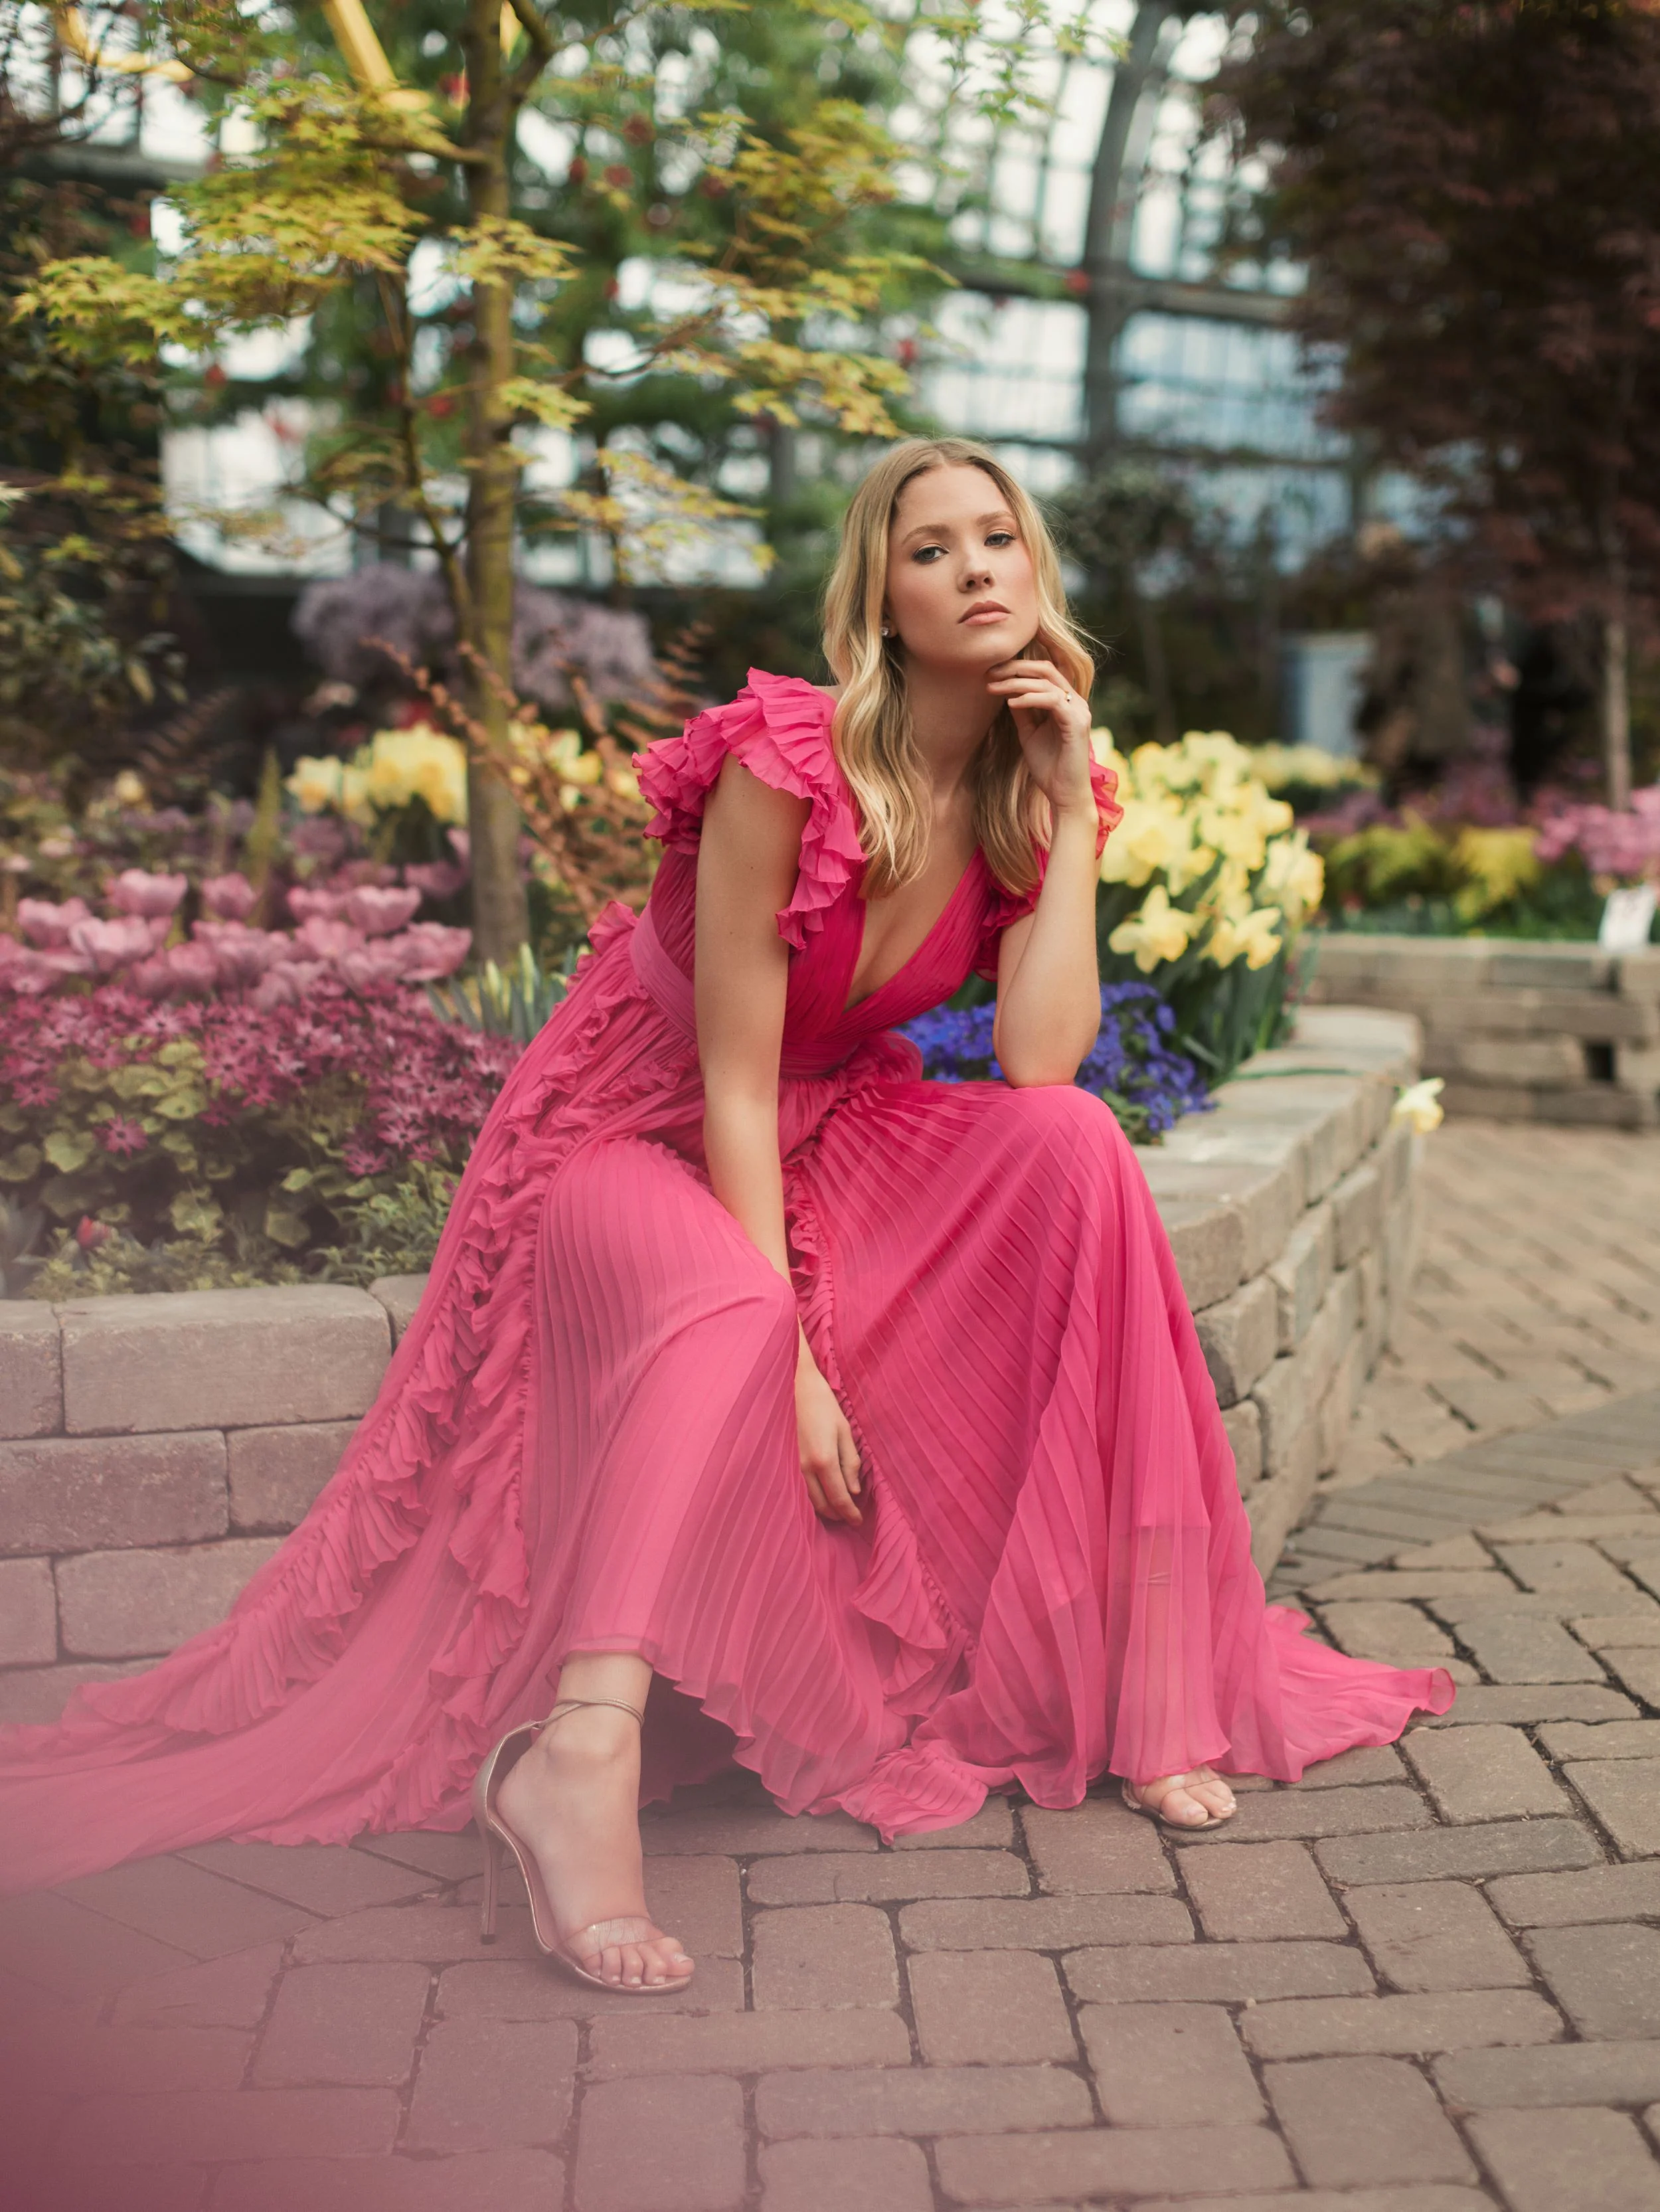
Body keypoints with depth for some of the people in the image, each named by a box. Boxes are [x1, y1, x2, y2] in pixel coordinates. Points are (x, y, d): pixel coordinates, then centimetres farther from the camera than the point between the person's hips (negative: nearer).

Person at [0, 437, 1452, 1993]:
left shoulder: (1036, 792, -4)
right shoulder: (786, 765, -22)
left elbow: (1041, 1062, -18)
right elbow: (734, 1083, -22)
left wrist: (1074, 800, -17)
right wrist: (790, 1355, -26)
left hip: (837, 1136, 5)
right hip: (640, 1134, -5)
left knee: (1076, 1147, -22)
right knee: (720, 1313, -39)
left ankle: (1136, 1676, -20)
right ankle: (584, 1752, -49)